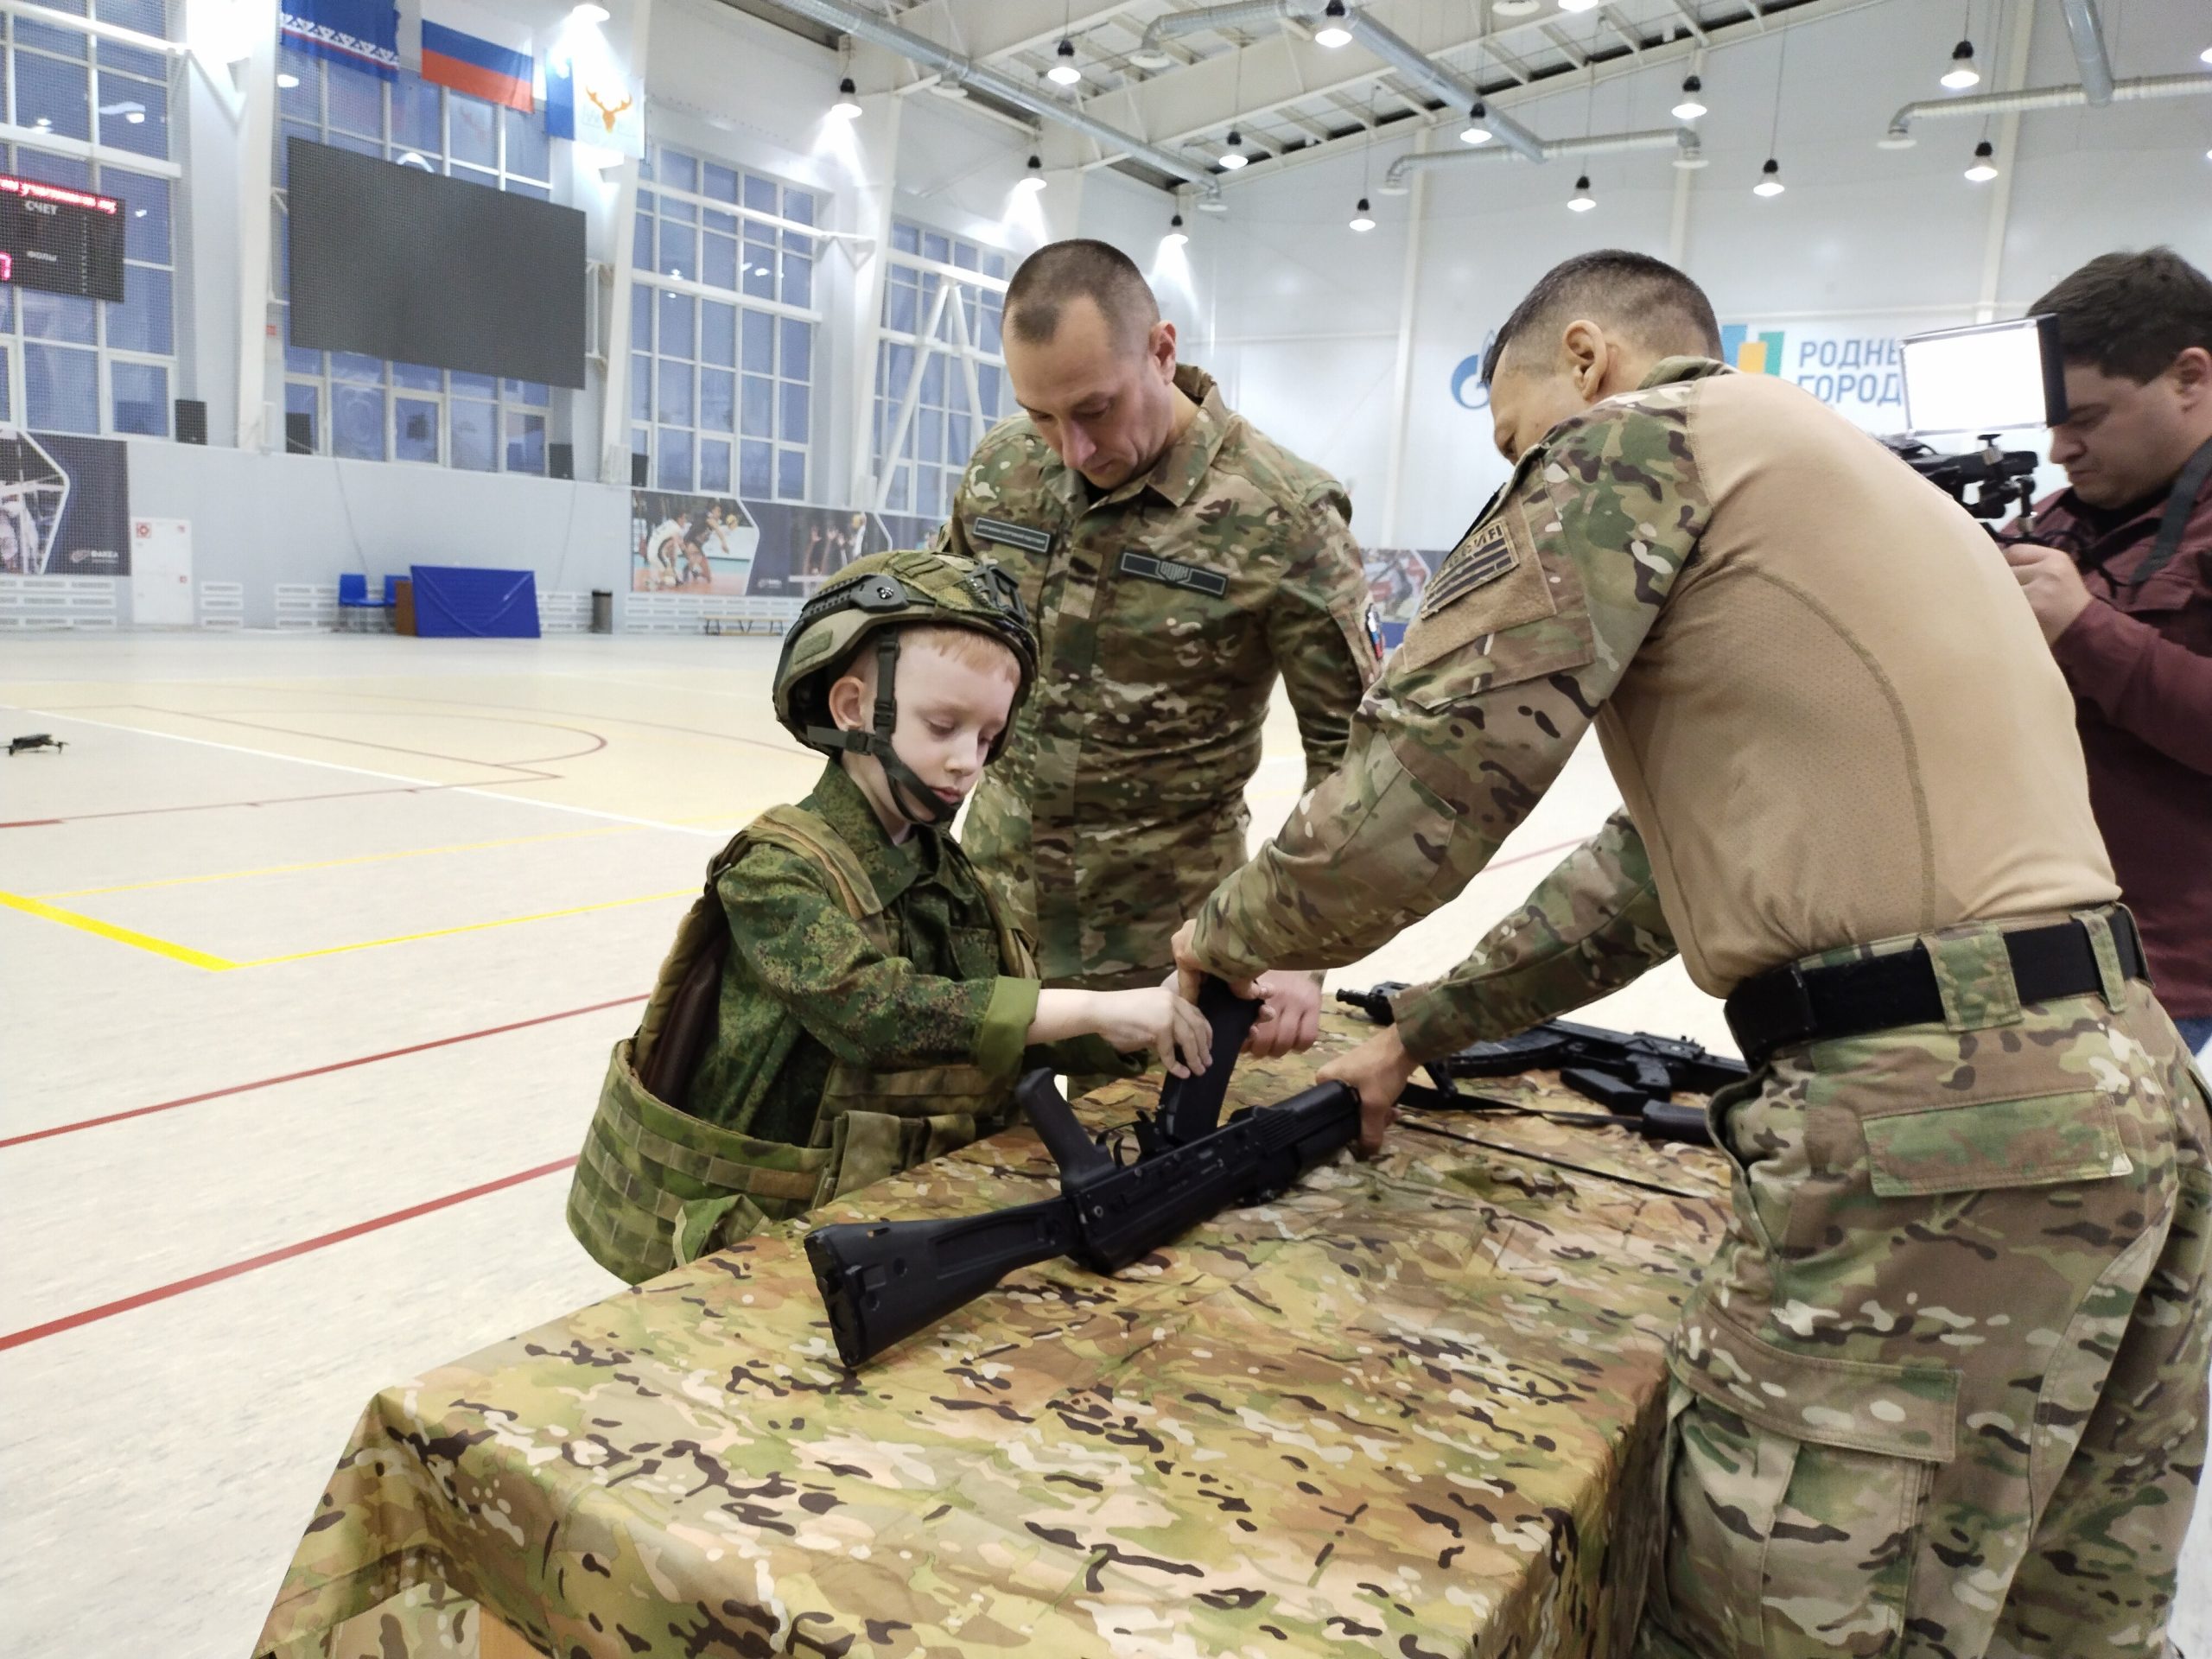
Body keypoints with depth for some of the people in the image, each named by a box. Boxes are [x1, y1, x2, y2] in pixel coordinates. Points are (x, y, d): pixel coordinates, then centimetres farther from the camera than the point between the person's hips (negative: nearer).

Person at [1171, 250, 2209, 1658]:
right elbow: (1662, 859, 26)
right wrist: (1417, 1036, 27)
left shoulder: (1634, 438, -2)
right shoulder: (1831, 474, 26)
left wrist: (1229, 938, 8)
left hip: (1930, 1122, -10)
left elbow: (1413, 794, -11)